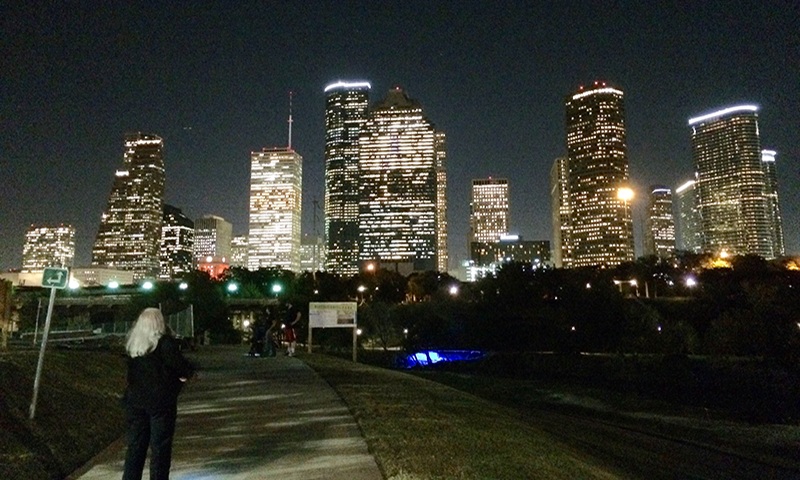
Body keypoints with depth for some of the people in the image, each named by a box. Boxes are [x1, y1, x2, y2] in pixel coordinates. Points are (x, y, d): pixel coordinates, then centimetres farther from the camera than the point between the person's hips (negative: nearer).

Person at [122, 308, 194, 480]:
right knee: (160, 446, 5)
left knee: (135, 444, 14)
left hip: (135, 400, 6)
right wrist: (188, 373, 4)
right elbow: (179, 364, -19)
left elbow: (133, 370, 13)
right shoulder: (165, 342, -14)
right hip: (160, 401, -6)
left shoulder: (133, 344, 6)